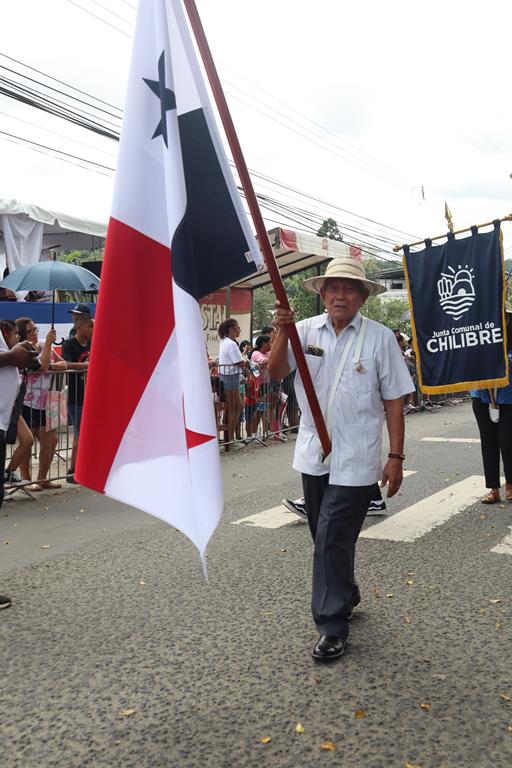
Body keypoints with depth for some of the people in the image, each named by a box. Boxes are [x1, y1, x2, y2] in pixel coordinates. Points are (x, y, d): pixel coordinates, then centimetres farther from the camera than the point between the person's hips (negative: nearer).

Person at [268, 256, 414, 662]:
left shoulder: (380, 337, -6)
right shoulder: (306, 330, 2)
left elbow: (393, 400, -5)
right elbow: (276, 372, -7)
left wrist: (396, 457, -7)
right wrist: (283, 333, -23)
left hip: (355, 460, -4)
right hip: (313, 453, 4)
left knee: (333, 540, -4)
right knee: (324, 536, 18)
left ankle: (333, 626, 13)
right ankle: (347, 595, 43)